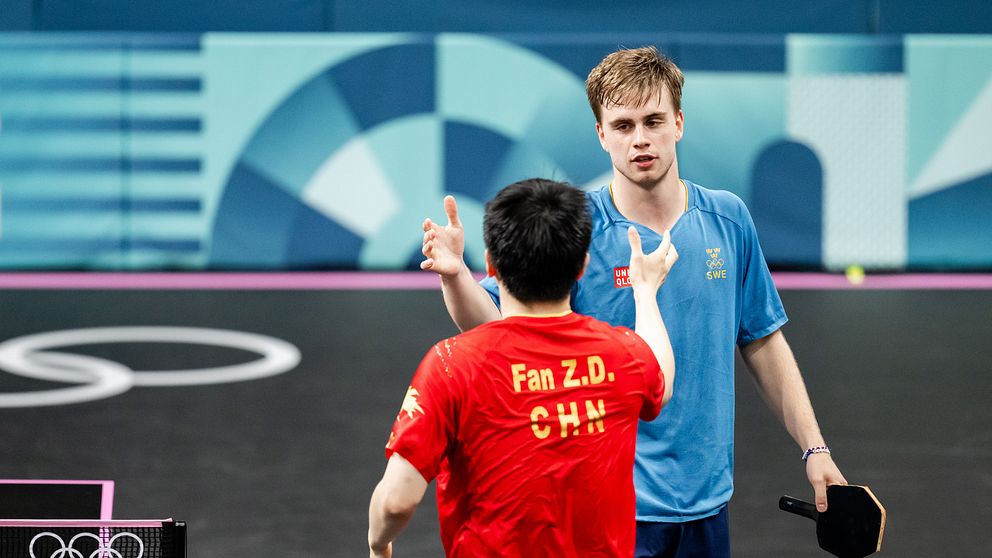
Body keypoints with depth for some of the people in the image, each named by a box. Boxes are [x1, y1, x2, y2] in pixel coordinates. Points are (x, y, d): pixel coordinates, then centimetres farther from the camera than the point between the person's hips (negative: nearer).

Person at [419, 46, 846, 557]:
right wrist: (455, 275, -38)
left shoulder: (727, 219, 2)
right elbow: (492, 324, -18)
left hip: (706, 498, 4)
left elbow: (763, 344, 10)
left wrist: (814, 449, 7)